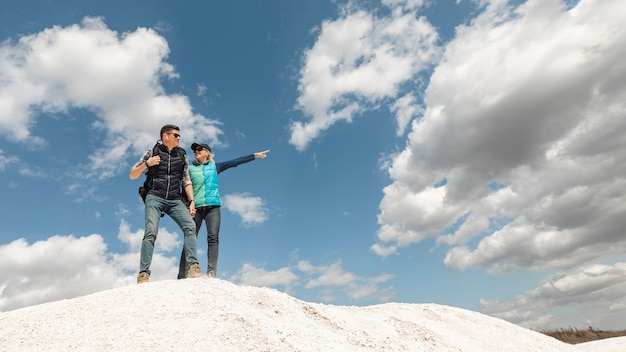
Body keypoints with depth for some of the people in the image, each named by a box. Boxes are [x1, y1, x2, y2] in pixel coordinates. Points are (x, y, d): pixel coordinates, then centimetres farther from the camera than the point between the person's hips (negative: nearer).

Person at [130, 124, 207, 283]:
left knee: (190, 227, -19)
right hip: (155, 198, -2)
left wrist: (192, 201, 5)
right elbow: (132, 175, 11)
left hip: (175, 200, 2)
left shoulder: (182, 156, 18)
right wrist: (147, 164, -6)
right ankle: (143, 274, -14)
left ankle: (193, 268, -24)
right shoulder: (152, 152, 10)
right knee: (151, 232, -19)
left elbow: (186, 181, 17)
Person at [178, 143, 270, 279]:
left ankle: (211, 272, -18)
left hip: (213, 207, 0)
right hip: (195, 207, 0)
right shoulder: (190, 168, 15)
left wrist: (255, 155, 11)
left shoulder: (215, 167, 16)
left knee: (213, 238, -14)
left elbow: (235, 162, 13)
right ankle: (182, 275, -4)